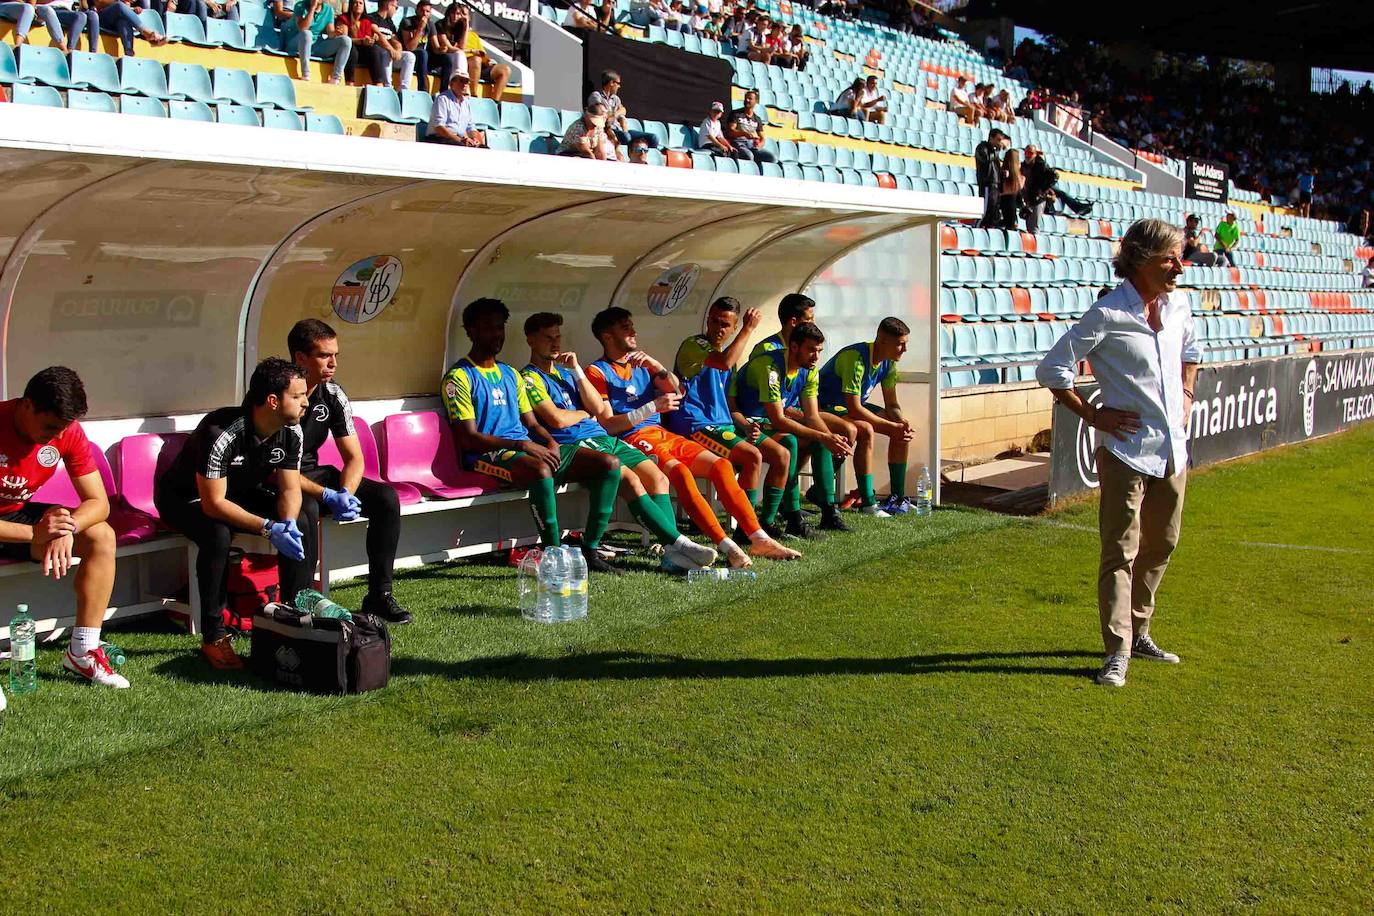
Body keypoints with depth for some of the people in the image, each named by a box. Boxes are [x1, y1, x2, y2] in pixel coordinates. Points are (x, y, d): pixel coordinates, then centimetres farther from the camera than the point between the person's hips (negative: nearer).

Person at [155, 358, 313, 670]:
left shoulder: (291, 433, -14)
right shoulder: (221, 434, -36)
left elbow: (289, 489, -8)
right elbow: (213, 504, -34)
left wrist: (288, 523, -30)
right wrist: (268, 528, -39)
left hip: (241, 491, 6)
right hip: (185, 496, -6)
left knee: (302, 524, -14)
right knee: (218, 535, -37)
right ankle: (213, 638, -24)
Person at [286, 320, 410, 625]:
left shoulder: (333, 395, -1)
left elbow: (354, 458, 1)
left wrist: (345, 493, -21)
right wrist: (327, 496, -30)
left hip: (314, 473, 7)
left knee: (386, 497, -11)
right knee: (305, 509, -39)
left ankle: (379, 595, -6)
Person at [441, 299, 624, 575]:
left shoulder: (511, 374, 25)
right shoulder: (459, 377, -1)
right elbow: (468, 438, -11)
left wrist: (550, 443, -1)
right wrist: (523, 445, -19)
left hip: (531, 448, 8)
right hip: (488, 456, -8)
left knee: (609, 464, -9)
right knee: (541, 468, -42)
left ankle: (590, 549, -12)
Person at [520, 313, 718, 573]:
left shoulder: (566, 372, 25)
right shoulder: (530, 378, 1)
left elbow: (598, 408, 11)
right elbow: (557, 419, -12)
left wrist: (577, 371, 3)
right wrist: (585, 413, 7)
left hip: (602, 437, 8)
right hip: (575, 445, -8)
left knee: (657, 477, -10)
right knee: (630, 480, -28)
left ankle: (672, 553, -22)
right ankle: (679, 543, -29)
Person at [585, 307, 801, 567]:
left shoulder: (640, 363, 22)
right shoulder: (597, 372, 0)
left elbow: (673, 388, 8)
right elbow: (607, 425, -10)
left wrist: (654, 365, -11)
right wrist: (653, 407, -14)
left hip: (661, 434, 7)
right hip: (632, 440, -7)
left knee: (720, 465, -10)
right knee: (680, 472, -33)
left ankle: (759, 539, -12)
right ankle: (727, 547, -37)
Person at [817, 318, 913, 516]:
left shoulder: (888, 362, -5)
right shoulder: (856, 358, -31)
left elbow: (891, 404, 2)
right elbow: (854, 410, -33)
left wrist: (901, 422, -21)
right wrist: (892, 426, -29)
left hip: (854, 406, 9)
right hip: (826, 408, -9)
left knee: (904, 430, -3)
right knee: (865, 431, -34)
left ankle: (897, 498, 2)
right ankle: (867, 503, -29)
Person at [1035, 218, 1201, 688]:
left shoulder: (1178, 305, 6)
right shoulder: (1108, 315, -15)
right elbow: (1051, 369, -12)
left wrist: (1186, 395, 16)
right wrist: (1093, 415, -11)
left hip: (1173, 449, 7)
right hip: (1128, 451, -7)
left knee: (1160, 547, 15)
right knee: (1120, 552, -5)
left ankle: (1138, 632, 30)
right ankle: (1117, 652, -1)